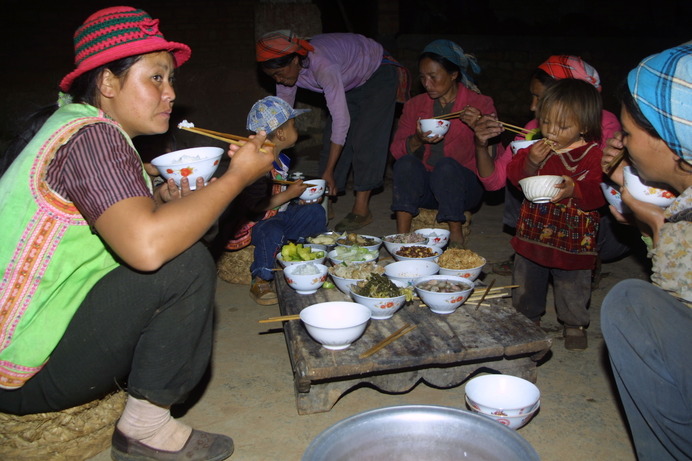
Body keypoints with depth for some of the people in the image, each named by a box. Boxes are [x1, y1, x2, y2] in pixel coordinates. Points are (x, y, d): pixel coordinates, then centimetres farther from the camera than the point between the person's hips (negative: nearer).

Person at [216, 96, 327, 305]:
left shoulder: (281, 159, 7)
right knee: (271, 231, -38)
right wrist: (289, 194, -21)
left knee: (315, 211, 5)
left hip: (278, 218, 10)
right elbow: (255, 207, -29)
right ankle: (260, 282, -20)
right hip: (251, 223, -9)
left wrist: (301, 199, 4)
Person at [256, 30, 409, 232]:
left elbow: (341, 119, -42)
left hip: (378, 74, -7)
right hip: (352, 81, 8)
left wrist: (328, 172, -40)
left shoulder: (322, 65, -40)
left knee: (365, 138, -17)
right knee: (332, 138, 0)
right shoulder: (286, 68, -17)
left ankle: (361, 209, -14)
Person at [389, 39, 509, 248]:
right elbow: (396, 150, -5)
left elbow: (489, 159, -12)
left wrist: (479, 129, -30)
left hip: (462, 187, -2)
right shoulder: (415, 105, 8)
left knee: (446, 165, -33)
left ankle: (456, 238, -21)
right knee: (405, 163, -27)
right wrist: (417, 140, -25)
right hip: (423, 187, 3)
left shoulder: (480, 105, -2)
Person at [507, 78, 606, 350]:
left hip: (572, 238, -4)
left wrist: (575, 189, -36)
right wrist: (530, 162, -20)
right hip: (532, 233, 4)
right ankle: (527, 317, 40)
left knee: (572, 286, 11)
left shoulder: (593, 154, -12)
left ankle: (574, 324, 34)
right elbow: (514, 175, -2)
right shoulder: (536, 146, 1)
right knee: (526, 280, 18)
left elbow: (598, 193, -19)